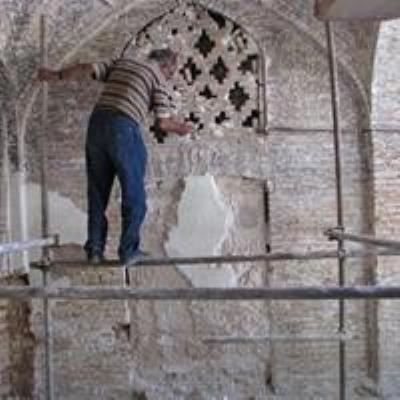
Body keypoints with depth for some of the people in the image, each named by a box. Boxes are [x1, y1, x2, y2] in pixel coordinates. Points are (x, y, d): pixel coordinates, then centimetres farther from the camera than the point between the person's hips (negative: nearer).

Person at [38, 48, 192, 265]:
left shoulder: (121, 63, 21)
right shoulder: (158, 77, 5)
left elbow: (86, 68, 13)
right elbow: (162, 122, -2)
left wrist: (56, 75, 22)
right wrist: (179, 128, 17)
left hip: (97, 123, 6)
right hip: (124, 130, -5)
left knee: (97, 192, 13)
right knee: (133, 193, 7)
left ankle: (95, 249, 14)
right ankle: (129, 250, 8)